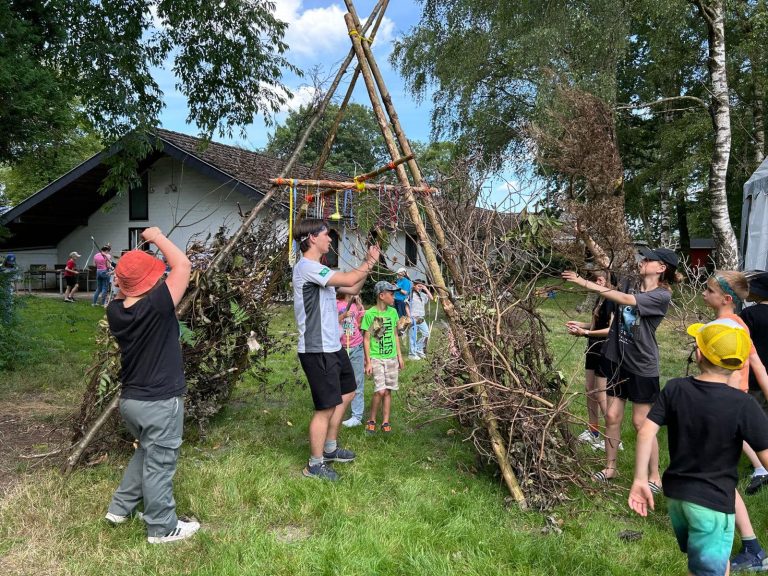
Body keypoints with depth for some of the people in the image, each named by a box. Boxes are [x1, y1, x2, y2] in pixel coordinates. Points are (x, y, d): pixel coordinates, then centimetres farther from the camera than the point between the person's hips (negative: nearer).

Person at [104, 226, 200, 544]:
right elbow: (183, 264, -20)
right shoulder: (155, 306, -24)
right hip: (160, 403, -7)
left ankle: (120, 507, 38)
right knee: (159, 464, 7)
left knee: (146, 452, 29)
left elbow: (121, 293, 22)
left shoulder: (115, 311, -4)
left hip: (130, 399, 7)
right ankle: (162, 527, 22)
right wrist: (157, 237, -9)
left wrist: (125, 280, 8)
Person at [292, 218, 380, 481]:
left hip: (333, 346, 11)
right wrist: (369, 263, -7)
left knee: (346, 394, 21)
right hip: (317, 350, -11)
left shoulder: (319, 270, 16)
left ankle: (330, 449, 35)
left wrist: (368, 263, 9)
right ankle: (315, 465, 13)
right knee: (327, 407, -3)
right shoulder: (306, 267, -17)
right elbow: (349, 279, -24)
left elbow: (352, 289, 18)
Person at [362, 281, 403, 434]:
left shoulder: (393, 312, 4)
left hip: (391, 358, 5)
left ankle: (385, 422, 19)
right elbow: (366, 339, -8)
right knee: (380, 391, -12)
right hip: (376, 358, -5)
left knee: (388, 391, 8)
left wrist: (399, 356, 13)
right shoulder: (369, 314, -11)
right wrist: (368, 362, -9)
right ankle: (372, 420, 9)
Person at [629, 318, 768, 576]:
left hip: (675, 492, 5)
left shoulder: (675, 388, -7)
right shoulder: (743, 405, -17)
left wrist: (640, 480, -1)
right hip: (713, 502, -4)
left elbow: (646, 432, -8)